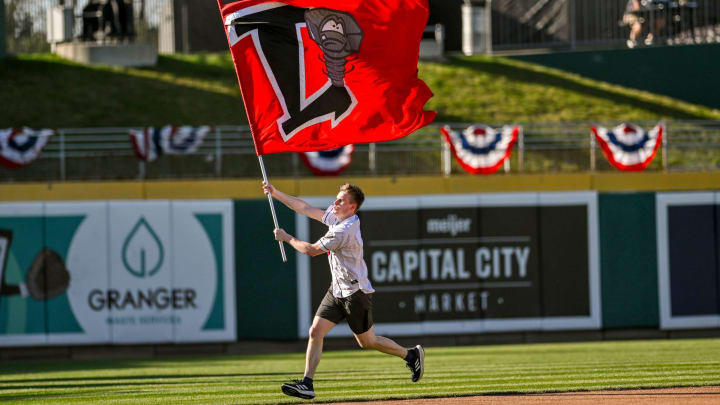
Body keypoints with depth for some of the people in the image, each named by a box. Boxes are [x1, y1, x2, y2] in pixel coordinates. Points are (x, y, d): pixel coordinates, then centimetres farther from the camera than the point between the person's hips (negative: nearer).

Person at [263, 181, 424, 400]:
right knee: (315, 331, -5)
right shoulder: (335, 216, 2)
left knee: (367, 342, 6)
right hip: (337, 291, 8)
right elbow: (306, 208, 9)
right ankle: (307, 384, -6)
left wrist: (287, 238, -9)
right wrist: (276, 193, 6)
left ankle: (411, 354, 26)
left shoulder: (345, 230, -26)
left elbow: (312, 250, -21)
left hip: (356, 293, -8)